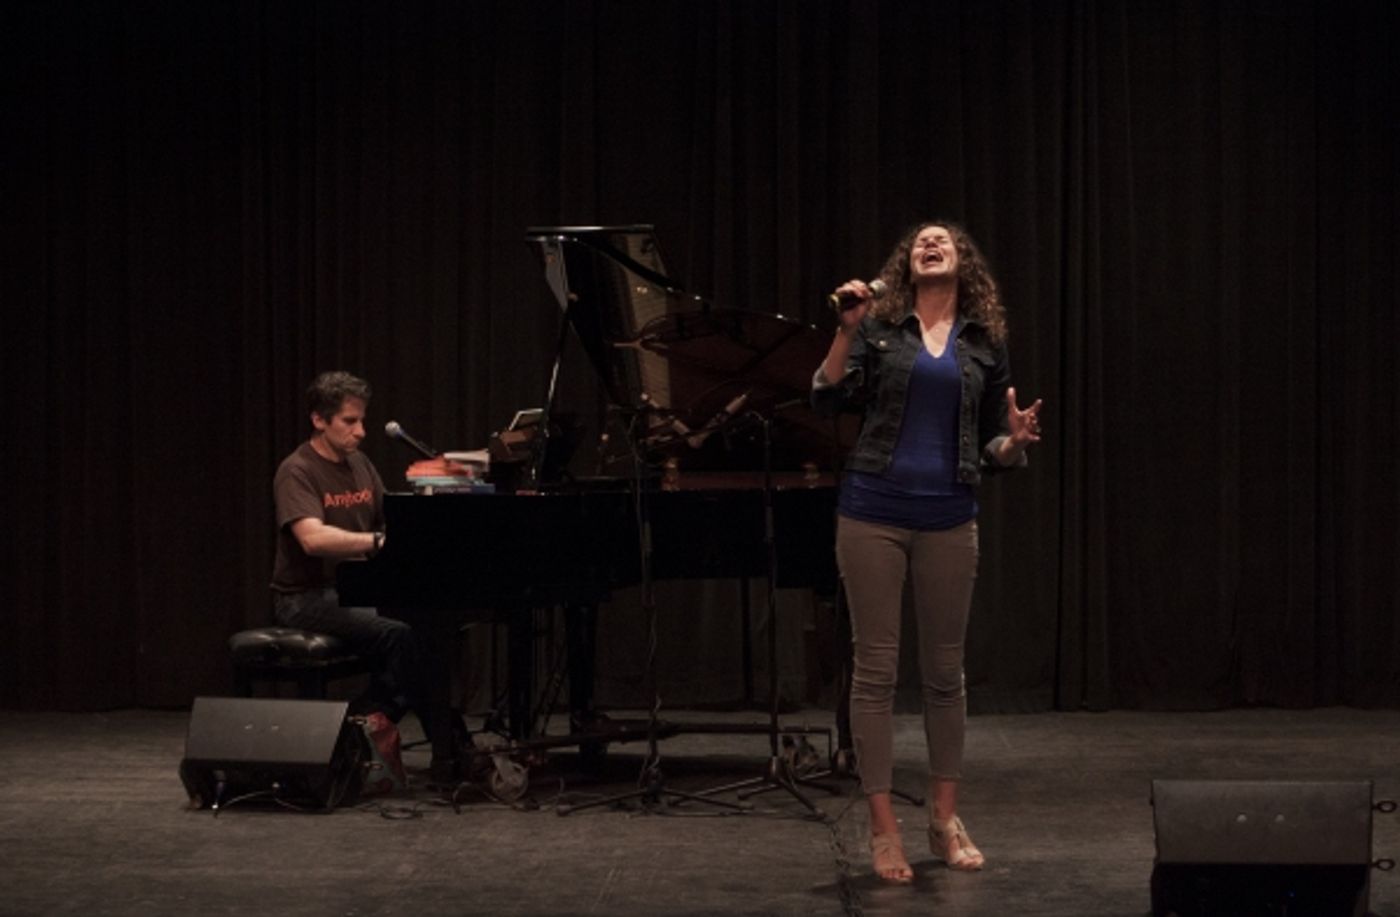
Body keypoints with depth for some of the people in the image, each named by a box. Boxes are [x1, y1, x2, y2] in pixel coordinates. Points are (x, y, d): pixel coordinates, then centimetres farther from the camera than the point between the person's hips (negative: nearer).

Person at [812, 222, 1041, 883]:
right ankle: (883, 830, 4)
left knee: (944, 671, 8)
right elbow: (828, 401, -7)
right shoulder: (879, 326, 4)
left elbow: (990, 446, 11)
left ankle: (945, 819, 20)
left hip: (949, 519, 2)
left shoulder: (985, 341, 10)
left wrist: (1016, 440, -10)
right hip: (874, 514, -2)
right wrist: (846, 330, -16)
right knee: (875, 668, -1)